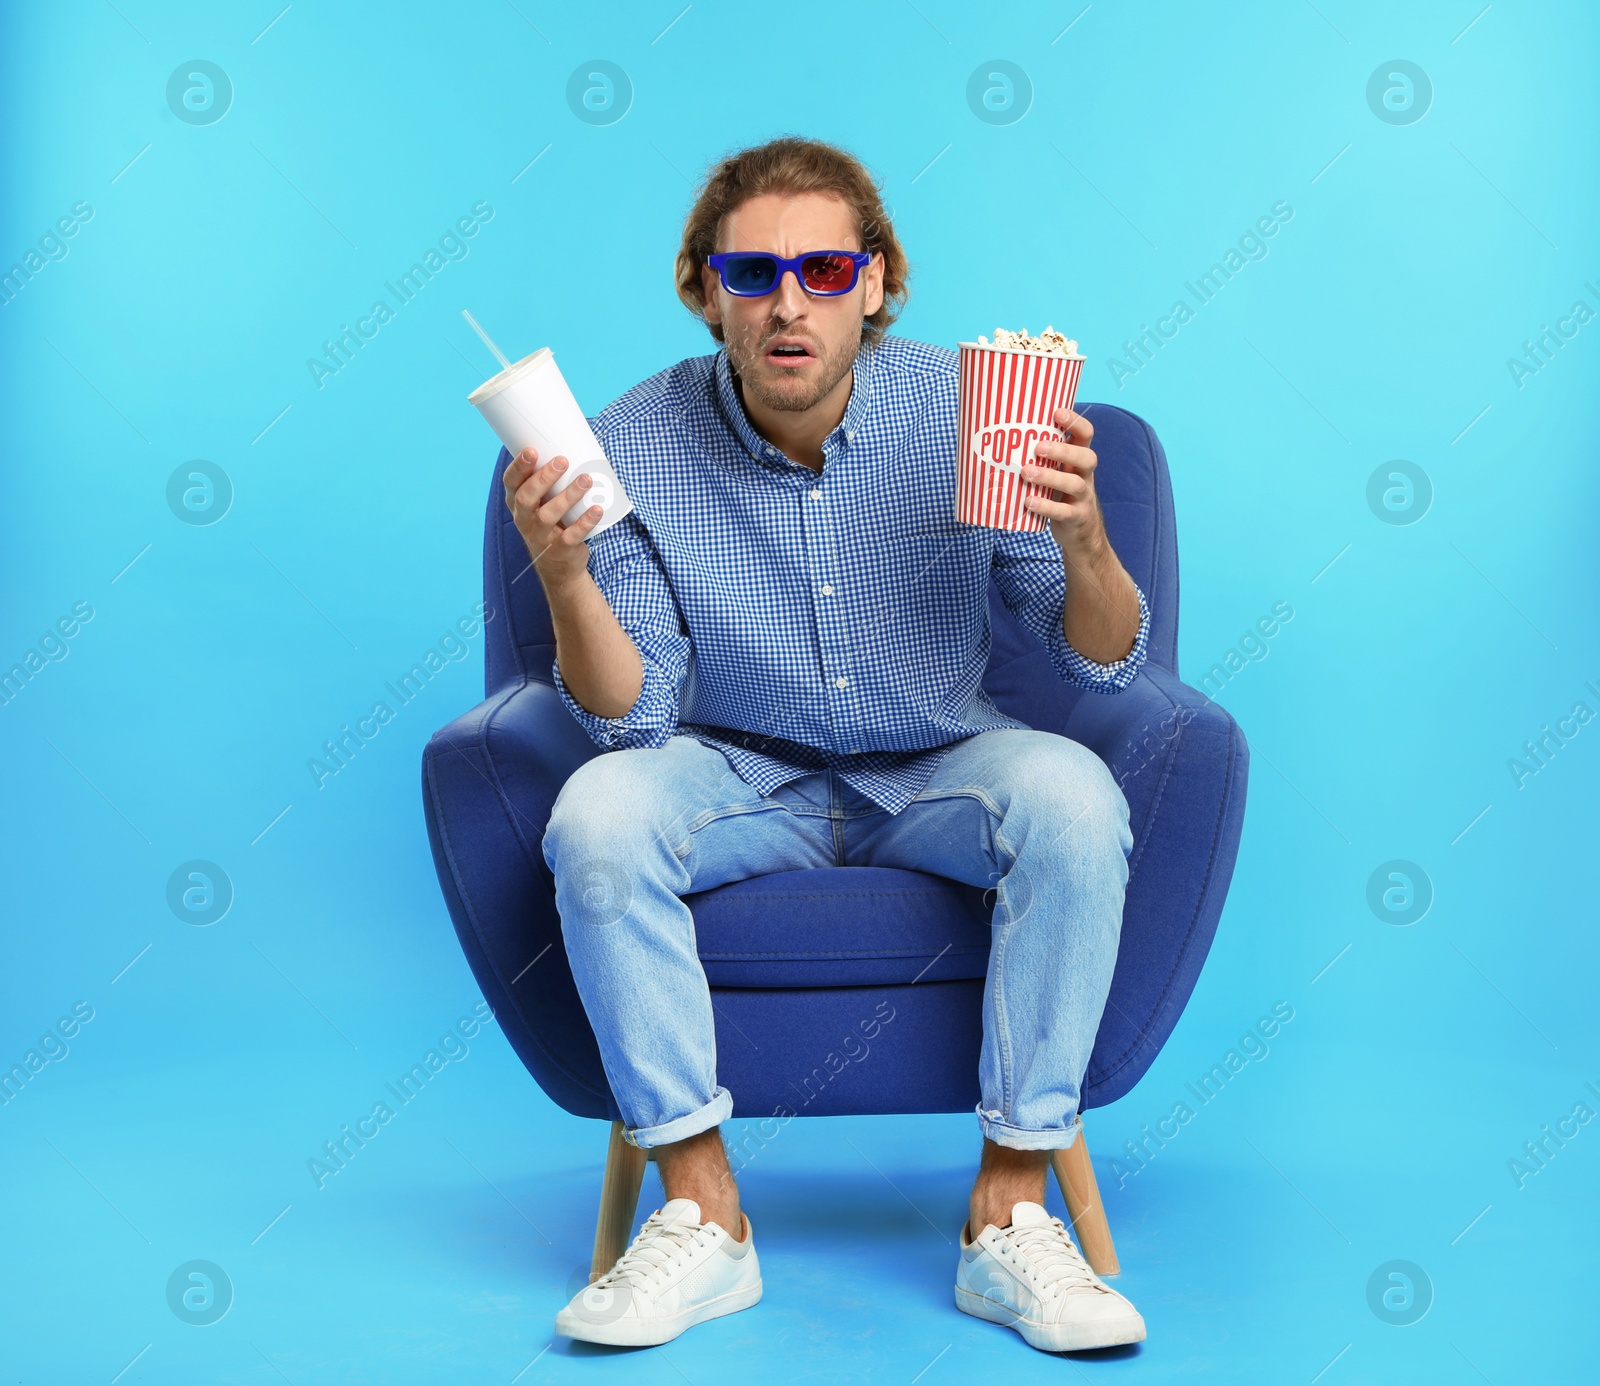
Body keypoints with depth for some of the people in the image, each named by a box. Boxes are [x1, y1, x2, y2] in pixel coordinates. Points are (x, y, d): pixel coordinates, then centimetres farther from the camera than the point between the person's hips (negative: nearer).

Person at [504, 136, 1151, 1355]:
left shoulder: (965, 411, -13)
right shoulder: (635, 446, -13)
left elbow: (1104, 664, -10)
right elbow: (636, 717, -13)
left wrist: (1083, 536, -31)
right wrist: (565, 578, -30)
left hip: (937, 769, 0)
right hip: (745, 777, 1)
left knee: (1073, 795, -30)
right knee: (597, 813, -29)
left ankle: (1011, 1210, -20)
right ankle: (703, 1214, -16)